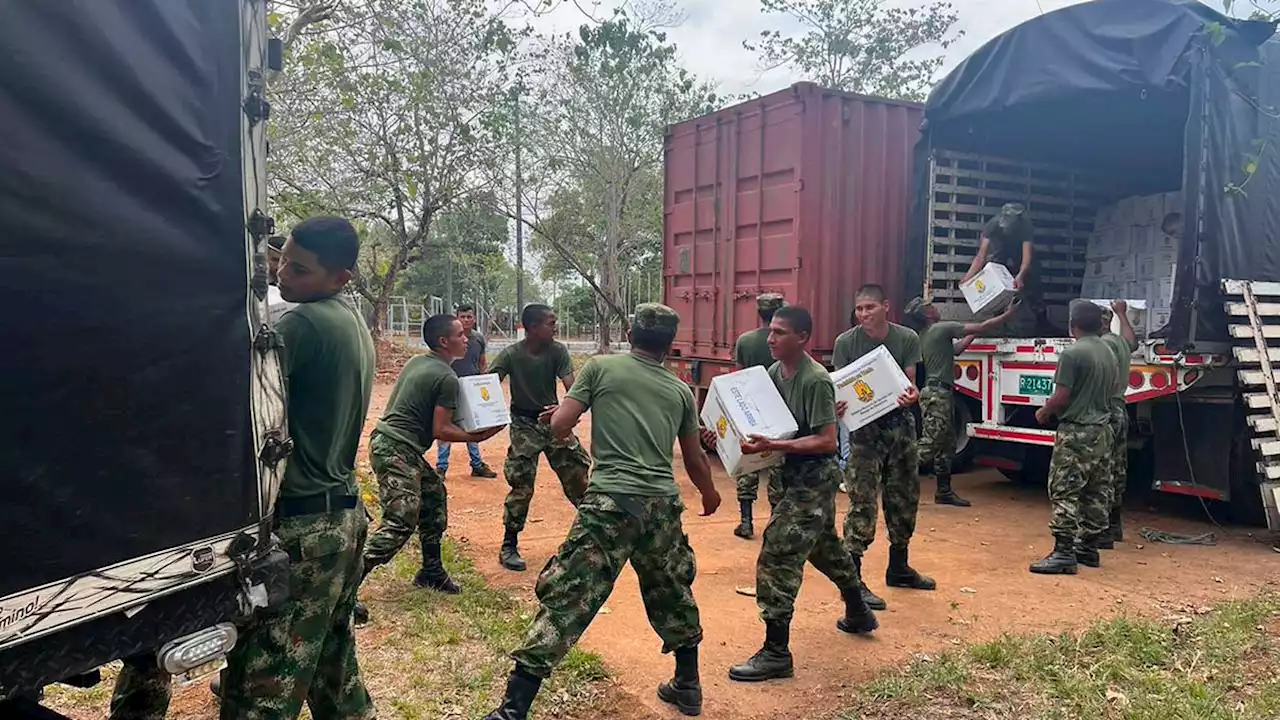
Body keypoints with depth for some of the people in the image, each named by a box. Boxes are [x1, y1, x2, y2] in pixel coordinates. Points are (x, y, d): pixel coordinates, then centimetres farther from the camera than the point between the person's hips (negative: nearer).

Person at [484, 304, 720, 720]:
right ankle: (688, 686, 39)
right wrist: (709, 495, 43)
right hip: (663, 504, 4)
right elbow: (695, 460, 24)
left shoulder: (601, 367, 5)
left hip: (611, 501, -4)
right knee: (672, 591, 25)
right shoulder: (680, 390, 15)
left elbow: (559, 427, 2)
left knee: (567, 597, -4)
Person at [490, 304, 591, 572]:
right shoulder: (511, 355, -16)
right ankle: (509, 547, 8)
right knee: (521, 484, -7)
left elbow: (572, 388, -18)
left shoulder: (557, 351, -10)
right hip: (524, 424, -3)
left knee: (578, 471, 4)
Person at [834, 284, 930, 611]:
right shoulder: (846, 343, -7)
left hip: (900, 422, 4)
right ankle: (852, 578, -1)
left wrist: (911, 395, -27)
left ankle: (898, 568, 33)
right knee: (862, 502, -7)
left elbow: (908, 382, -3)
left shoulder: (907, 338, -2)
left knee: (904, 498, 14)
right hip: (865, 427, -4)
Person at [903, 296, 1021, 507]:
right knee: (929, 443, -11)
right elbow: (981, 328, -7)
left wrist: (973, 334, 30)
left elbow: (955, 349, 27)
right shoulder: (941, 328, -9)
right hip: (936, 393, -10)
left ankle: (944, 491, 18)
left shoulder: (924, 334, 17)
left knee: (947, 444, 14)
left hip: (938, 393, 10)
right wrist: (1008, 315, 2)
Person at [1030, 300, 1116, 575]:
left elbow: (1061, 396, -16)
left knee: (1064, 492, -7)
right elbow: (1111, 392, 18)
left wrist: (1043, 413, 0)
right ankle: (1088, 547, 22)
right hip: (1102, 430, 9)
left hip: (1076, 432, -9)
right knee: (1096, 492, 13)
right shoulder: (1109, 354, 10)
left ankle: (1064, 552, -10)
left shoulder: (1072, 354, -15)